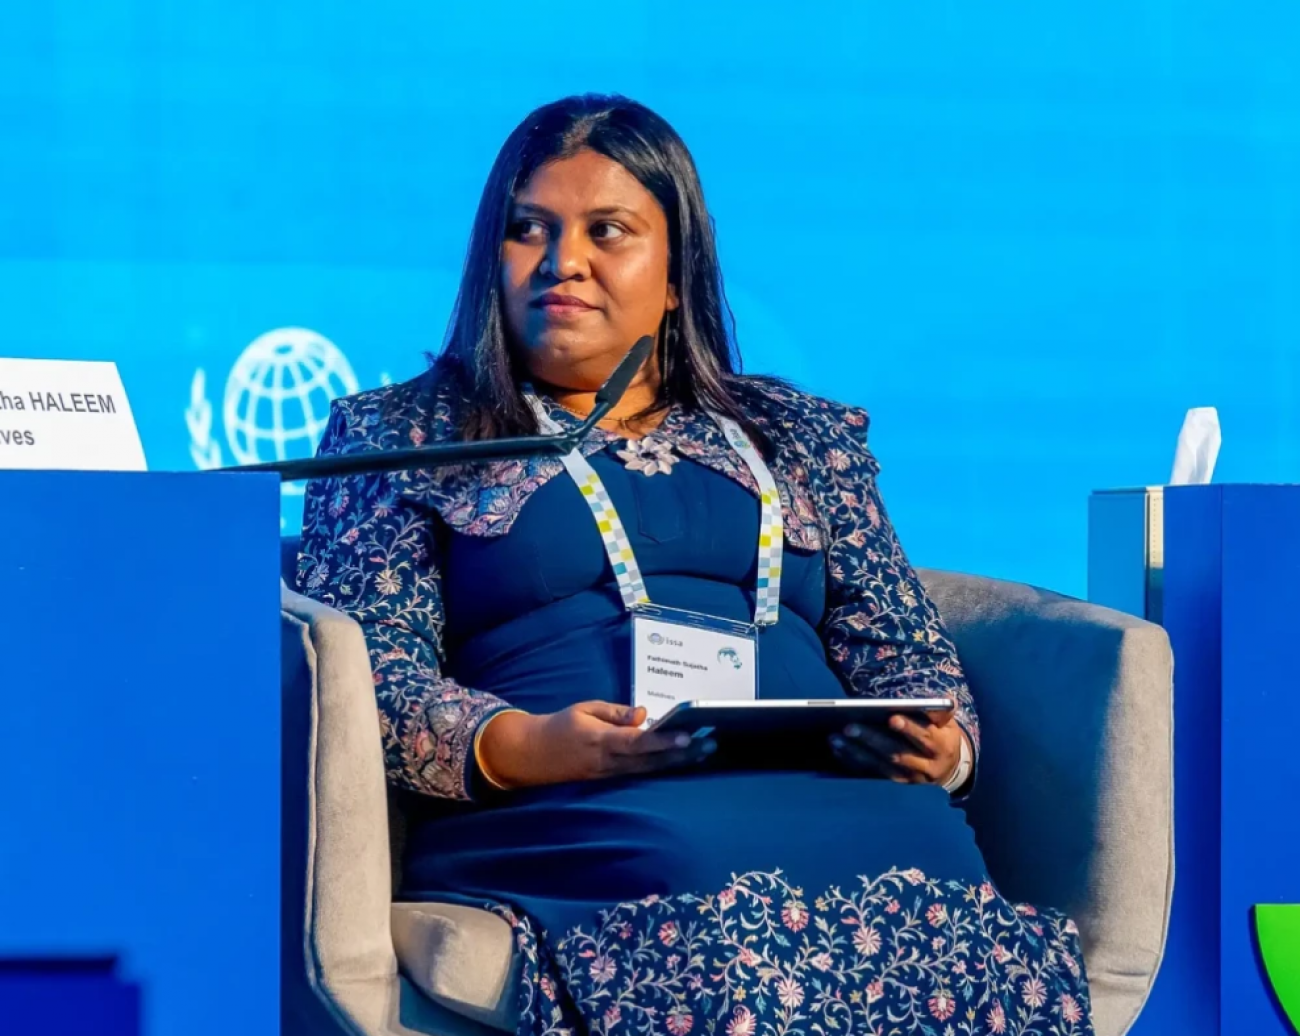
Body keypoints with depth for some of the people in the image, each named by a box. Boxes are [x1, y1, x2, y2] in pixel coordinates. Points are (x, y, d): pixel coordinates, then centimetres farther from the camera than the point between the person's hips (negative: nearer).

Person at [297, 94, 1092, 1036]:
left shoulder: (799, 438, 28)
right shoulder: (395, 436, 19)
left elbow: (904, 653, 22)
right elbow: (367, 668, 6)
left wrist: (937, 745, -3)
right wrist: (520, 745, -15)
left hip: (827, 791, 3)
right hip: (560, 816, -3)